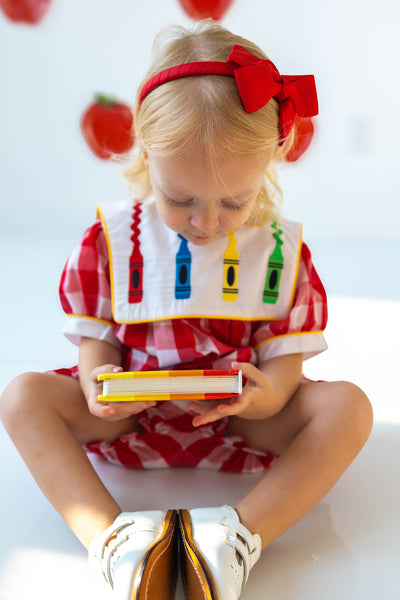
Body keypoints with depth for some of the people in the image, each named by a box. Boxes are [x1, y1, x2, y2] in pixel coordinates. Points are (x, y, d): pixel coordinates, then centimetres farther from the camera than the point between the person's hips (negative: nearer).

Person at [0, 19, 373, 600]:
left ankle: (240, 535, -38)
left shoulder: (280, 250, -6)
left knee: (348, 406, -23)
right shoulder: (112, 239, -6)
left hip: (237, 416, 0)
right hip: (131, 413, 1)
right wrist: (97, 378, -22)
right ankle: (115, 541, -35)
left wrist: (267, 392, -27)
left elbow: (286, 355, -3)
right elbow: (97, 334, 1)